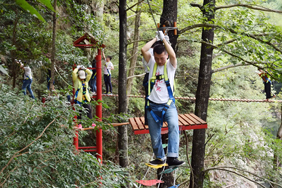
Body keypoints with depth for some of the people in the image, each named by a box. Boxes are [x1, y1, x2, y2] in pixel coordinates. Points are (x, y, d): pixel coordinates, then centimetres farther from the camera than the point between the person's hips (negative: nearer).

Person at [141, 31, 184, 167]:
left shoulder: (170, 65, 3)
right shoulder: (152, 64, 8)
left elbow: (173, 55, -20)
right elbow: (143, 50, -8)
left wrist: (163, 39, -9)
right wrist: (155, 38, 1)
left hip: (168, 105, -2)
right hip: (153, 106, 2)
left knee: (174, 125, -30)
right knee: (154, 137, 6)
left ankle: (172, 157, -33)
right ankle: (160, 158, 29)